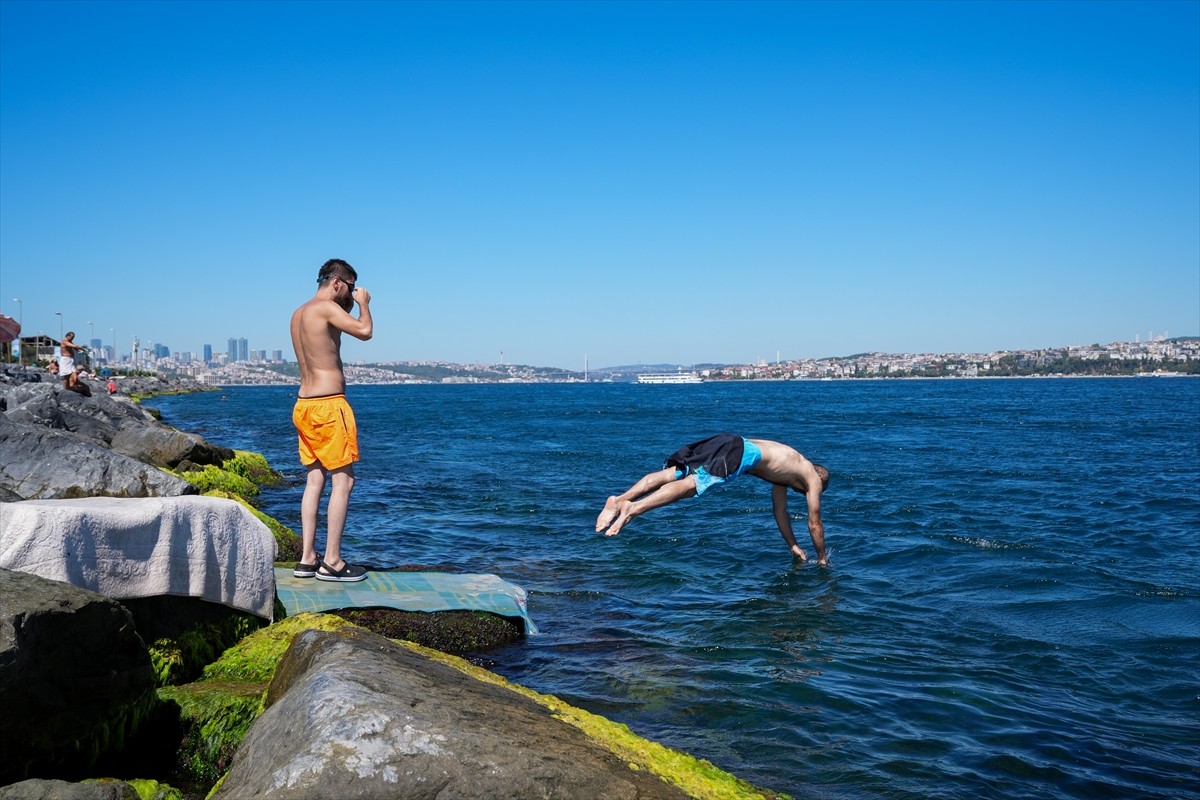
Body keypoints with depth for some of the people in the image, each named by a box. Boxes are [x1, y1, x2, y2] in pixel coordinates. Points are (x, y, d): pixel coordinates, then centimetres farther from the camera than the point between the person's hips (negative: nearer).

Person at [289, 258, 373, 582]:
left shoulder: (299, 313, 15)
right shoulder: (326, 307, -13)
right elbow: (365, 331, -19)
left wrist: (346, 309, 22)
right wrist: (363, 304, -1)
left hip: (304, 406, 9)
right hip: (328, 406, -9)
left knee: (315, 480, 12)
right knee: (343, 480, -3)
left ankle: (307, 559, 14)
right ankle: (331, 562, -1)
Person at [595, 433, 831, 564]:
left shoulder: (784, 473, 39)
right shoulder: (813, 479, 21)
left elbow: (780, 512, 46)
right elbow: (815, 523, 22)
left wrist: (793, 546, 51)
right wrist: (822, 558, 34)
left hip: (731, 444, 7)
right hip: (742, 454, -7)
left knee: (670, 475, -6)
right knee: (691, 484, -24)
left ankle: (620, 500, -24)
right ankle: (634, 507, -43)